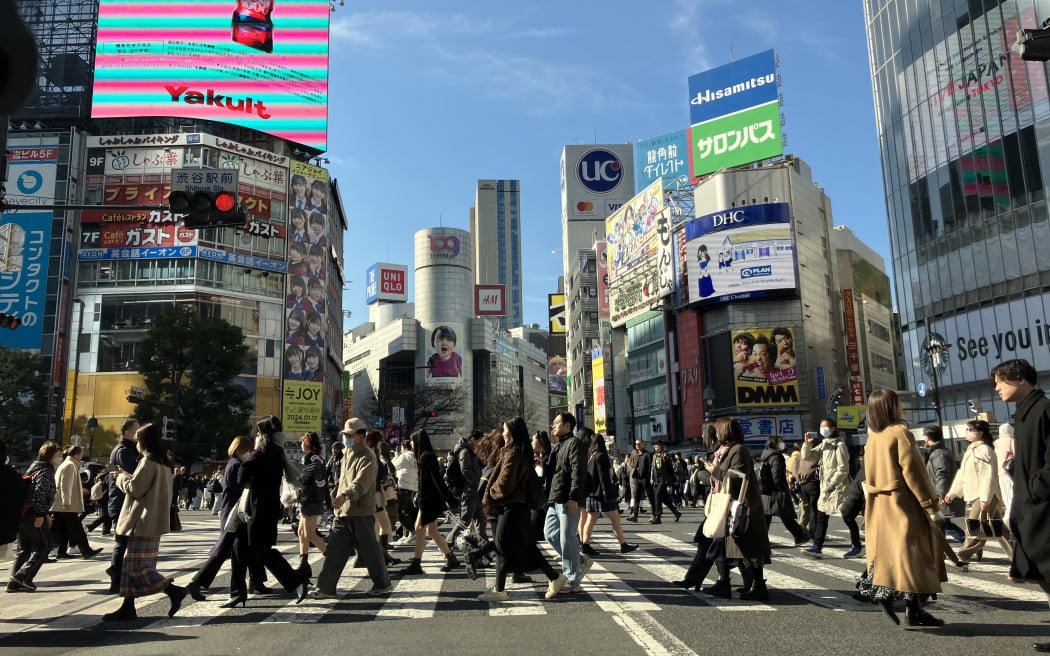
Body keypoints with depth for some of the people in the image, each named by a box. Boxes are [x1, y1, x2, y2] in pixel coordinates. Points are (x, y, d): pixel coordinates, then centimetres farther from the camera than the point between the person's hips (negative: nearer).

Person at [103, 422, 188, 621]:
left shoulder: (148, 461, -14)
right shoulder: (163, 463, 15)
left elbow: (135, 488, -16)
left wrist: (122, 477, 1)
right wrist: (128, 477, 16)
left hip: (143, 523, -10)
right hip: (154, 522, 10)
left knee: (138, 568, -6)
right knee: (131, 565, 13)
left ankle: (174, 591, -8)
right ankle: (128, 607, 15)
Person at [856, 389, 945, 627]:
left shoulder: (872, 438, 10)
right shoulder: (900, 433, -12)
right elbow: (914, 473, -16)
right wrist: (932, 506, -13)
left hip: (879, 506, 7)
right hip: (903, 504, -7)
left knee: (886, 551, 13)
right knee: (912, 553, -1)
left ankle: (880, 590, 3)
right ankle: (914, 609, 1)